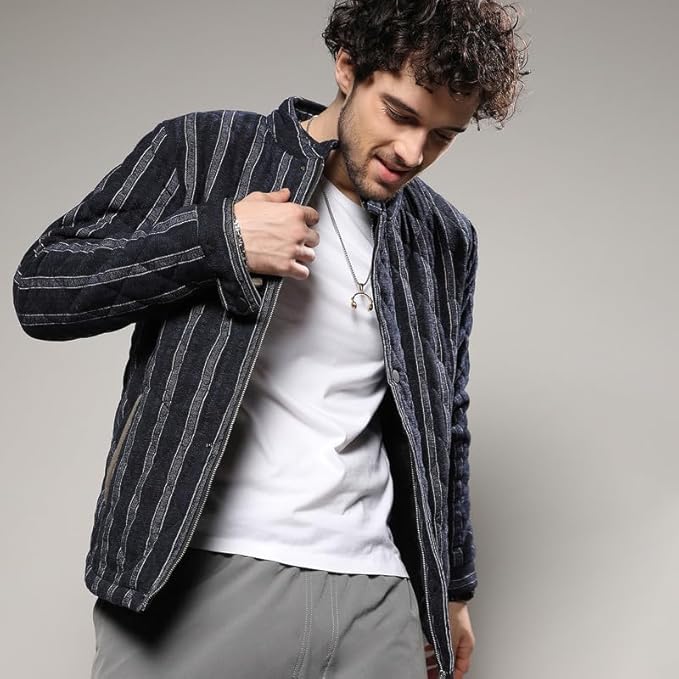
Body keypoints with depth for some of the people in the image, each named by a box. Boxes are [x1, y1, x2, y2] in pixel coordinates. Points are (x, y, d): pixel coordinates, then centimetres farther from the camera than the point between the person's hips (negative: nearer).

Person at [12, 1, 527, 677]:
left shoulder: (445, 240, 10)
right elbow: (38, 290, -5)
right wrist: (218, 241, -15)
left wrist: (452, 588, 23)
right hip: (196, 580, -3)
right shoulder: (200, 148, -1)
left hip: (373, 597, 4)